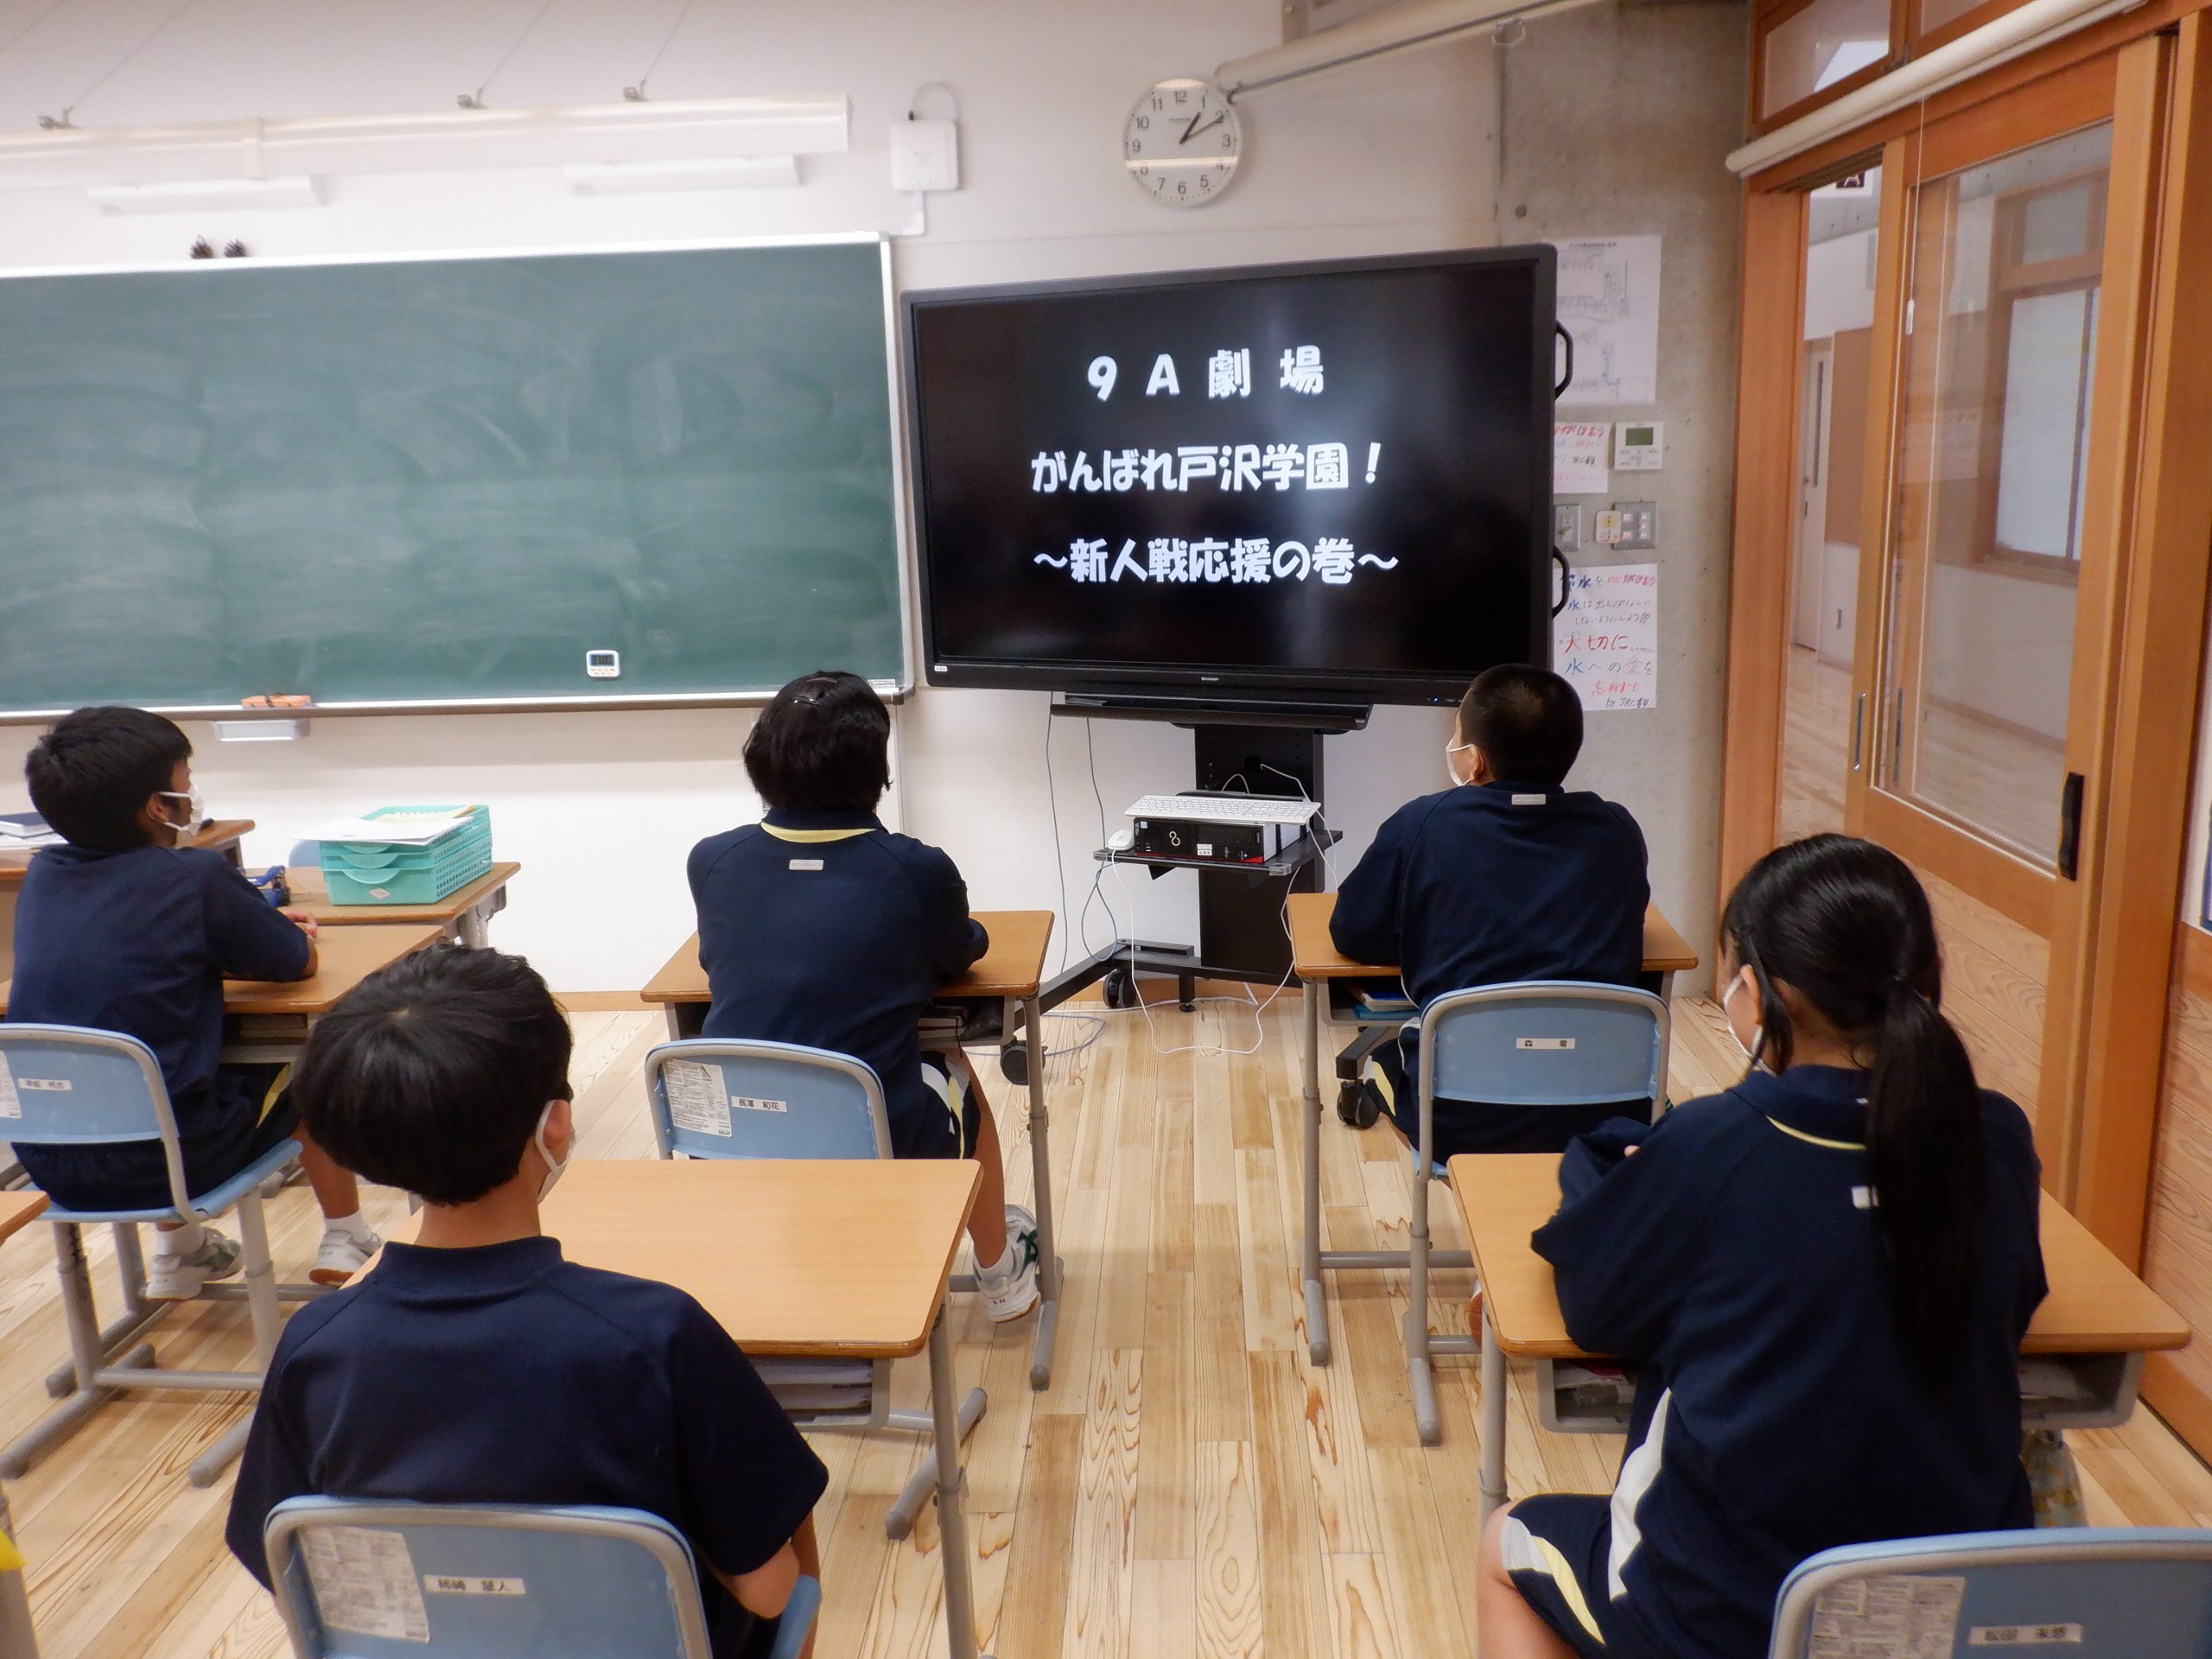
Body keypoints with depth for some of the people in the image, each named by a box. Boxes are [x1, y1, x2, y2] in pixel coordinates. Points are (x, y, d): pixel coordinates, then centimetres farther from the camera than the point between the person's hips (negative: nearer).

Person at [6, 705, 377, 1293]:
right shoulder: (197, 876, -14)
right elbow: (298, 962, -1)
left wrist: (255, 927, 17)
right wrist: (277, 934, 20)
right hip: (162, 1162, -6)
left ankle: (177, 1251, 43)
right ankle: (345, 1244, 30)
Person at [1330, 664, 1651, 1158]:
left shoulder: (1424, 824, -7)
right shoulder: (1617, 831, 2)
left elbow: (1352, 935, 3)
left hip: (1461, 1124, -2)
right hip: (1602, 1116, 3)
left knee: (1388, 1053, 29)